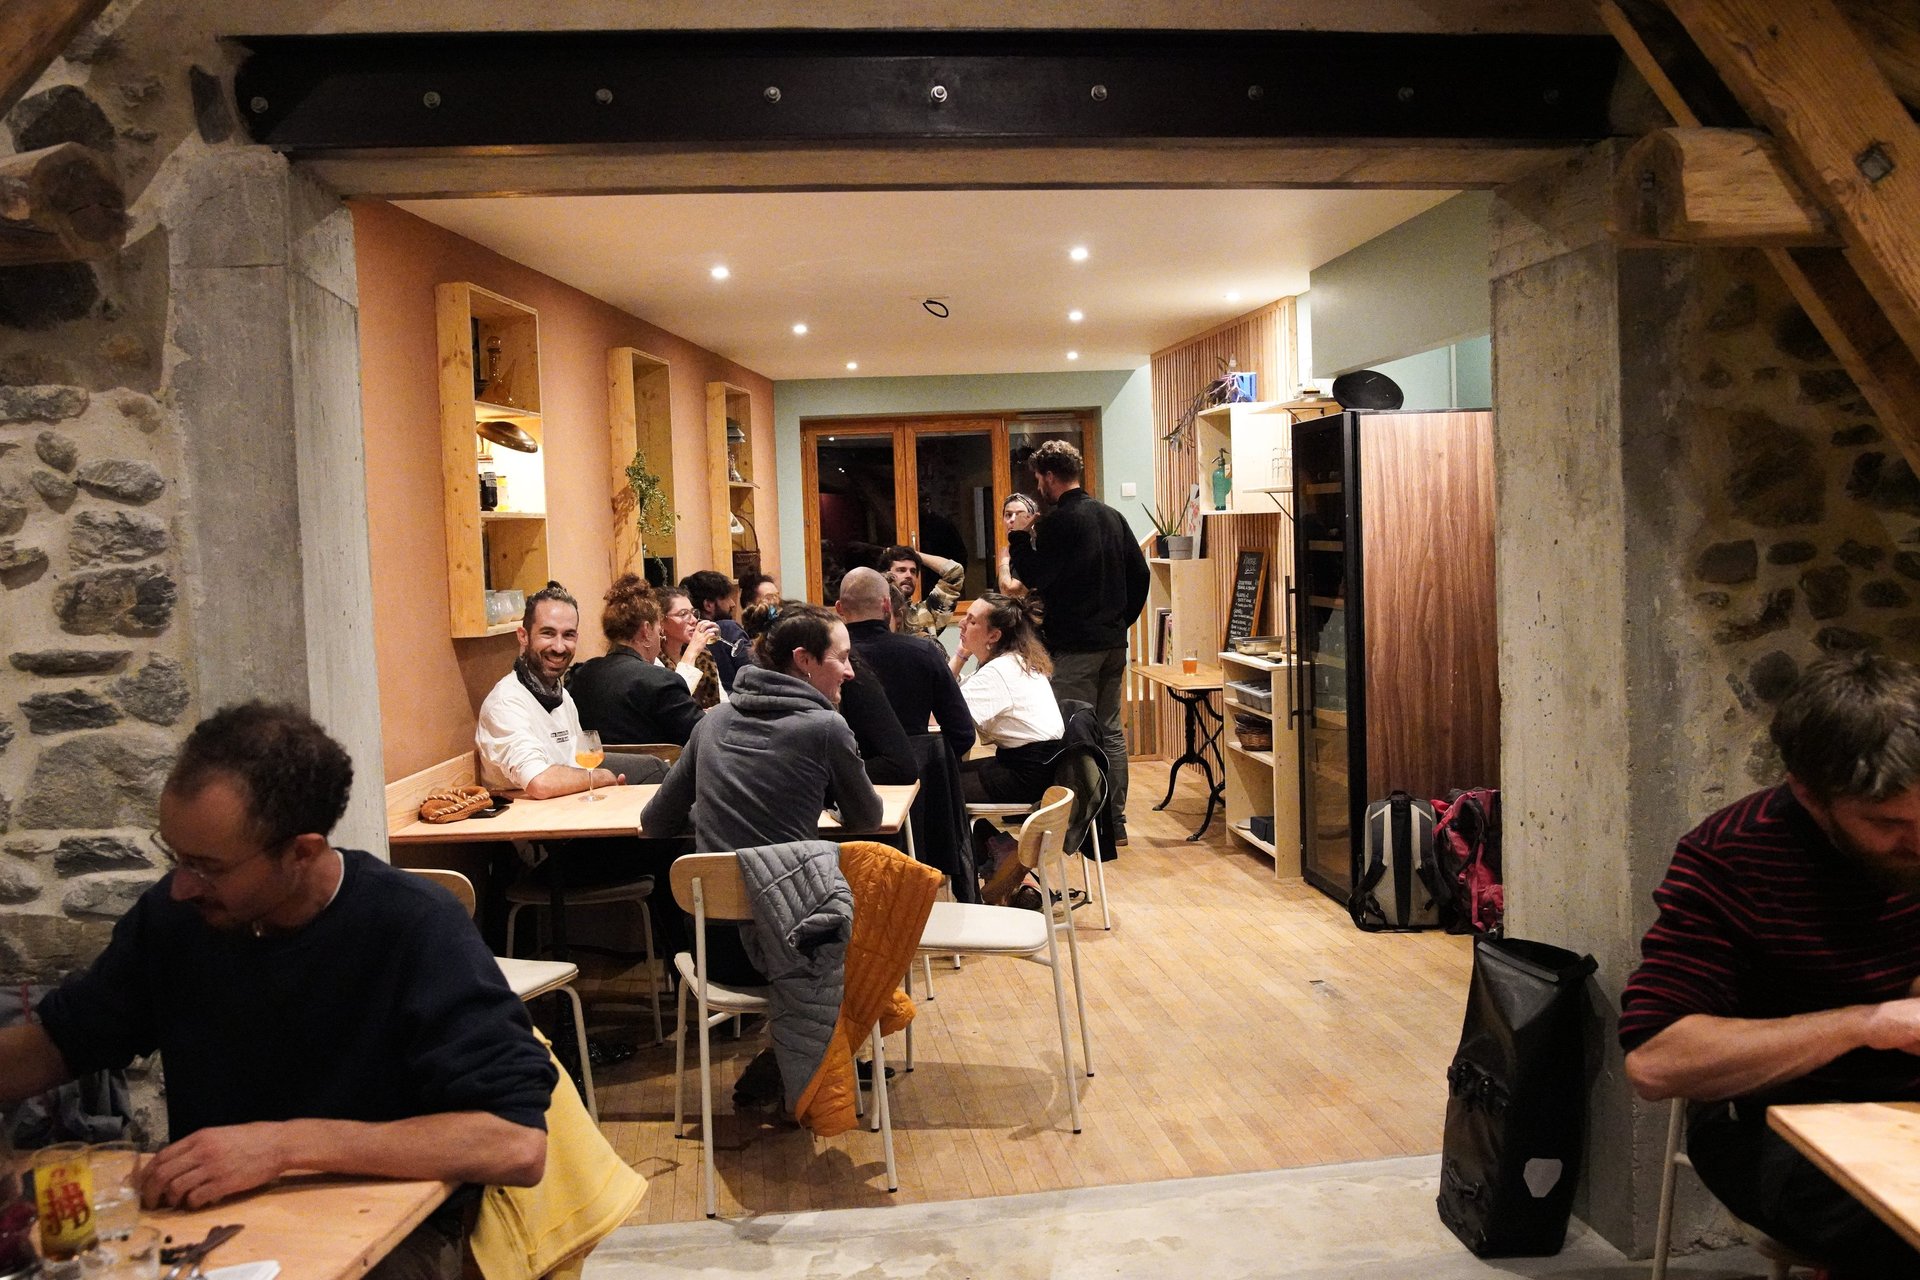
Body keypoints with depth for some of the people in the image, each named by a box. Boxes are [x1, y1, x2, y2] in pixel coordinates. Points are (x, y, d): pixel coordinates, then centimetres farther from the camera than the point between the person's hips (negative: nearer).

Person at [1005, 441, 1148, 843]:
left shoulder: (1058, 522, -13)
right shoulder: (1112, 516, 12)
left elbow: (1035, 579, -14)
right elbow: (1140, 572, 14)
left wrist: (1019, 538, -1)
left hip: (1074, 647, -8)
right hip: (1114, 643, 8)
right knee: (1111, 730, 12)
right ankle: (1116, 821, 16)